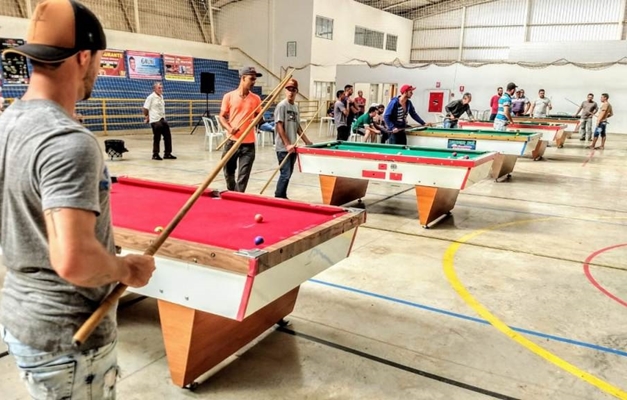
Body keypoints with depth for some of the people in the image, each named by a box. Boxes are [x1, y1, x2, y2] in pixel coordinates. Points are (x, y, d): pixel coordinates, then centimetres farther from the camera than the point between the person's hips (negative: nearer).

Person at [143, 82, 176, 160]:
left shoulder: (161, 96, 12)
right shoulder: (151, 97, -9)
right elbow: (145, 109, -8)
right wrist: (146, 117, -1)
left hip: (162, 120, 7)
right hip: (155, 121, -7)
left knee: (168, 136, 4)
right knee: (157, 138, -4)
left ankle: (167, 154, 14)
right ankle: (155, 155, 7)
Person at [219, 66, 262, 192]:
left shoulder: (256, 99, 5)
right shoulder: (229, 96, -1)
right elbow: (222, 117, 2)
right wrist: (229, 128, -17)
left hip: (249, 144, 0)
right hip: (232, 141, 0)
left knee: (243, 177, -2)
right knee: (229, 172, 14)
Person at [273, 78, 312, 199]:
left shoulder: (295, 107, 14)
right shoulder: (282, 105, -9)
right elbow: (279, 126, -15)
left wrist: (308, 142, 15)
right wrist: (287, 144, -19)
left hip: (293, 147, 8)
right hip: (283, 148, -8)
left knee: (289, 174, 11)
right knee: (285, 174, -9)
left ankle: (282, 197, 21)